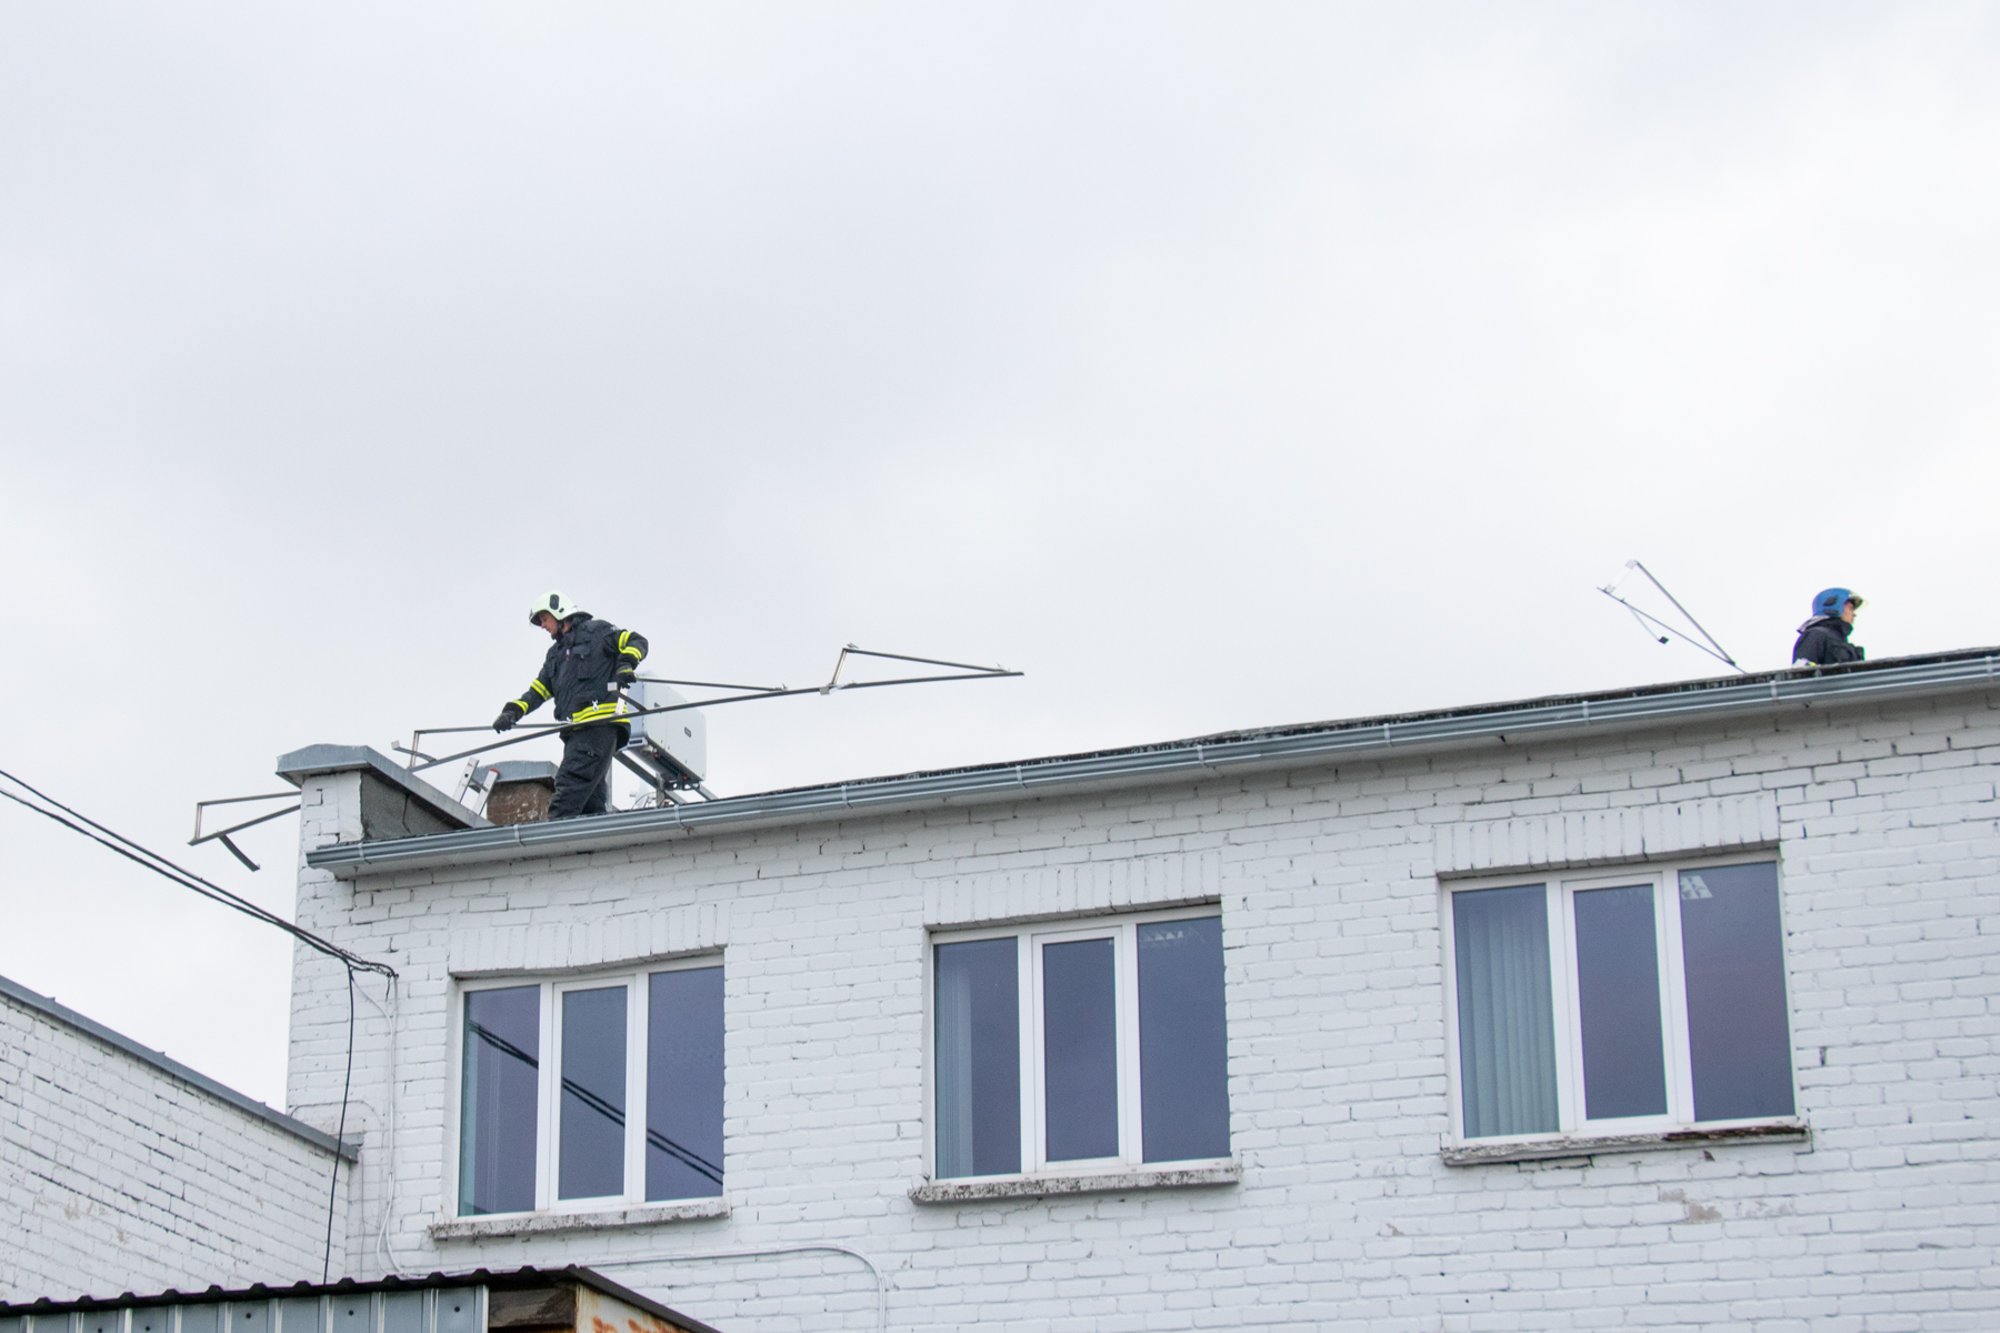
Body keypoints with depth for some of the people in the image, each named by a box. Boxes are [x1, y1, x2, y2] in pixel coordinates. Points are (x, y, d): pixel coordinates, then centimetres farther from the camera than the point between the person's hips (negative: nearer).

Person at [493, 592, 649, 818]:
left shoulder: (596, 630, 9)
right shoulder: (555, 654, 31)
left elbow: (637, 641, 1)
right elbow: (538, 690, 24)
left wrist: (626, 663, -19)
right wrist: (513, 711, 7)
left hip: (600, 723, -8)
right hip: (575, 731, 8)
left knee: (570, 784, -21)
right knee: (591, 800, -2)